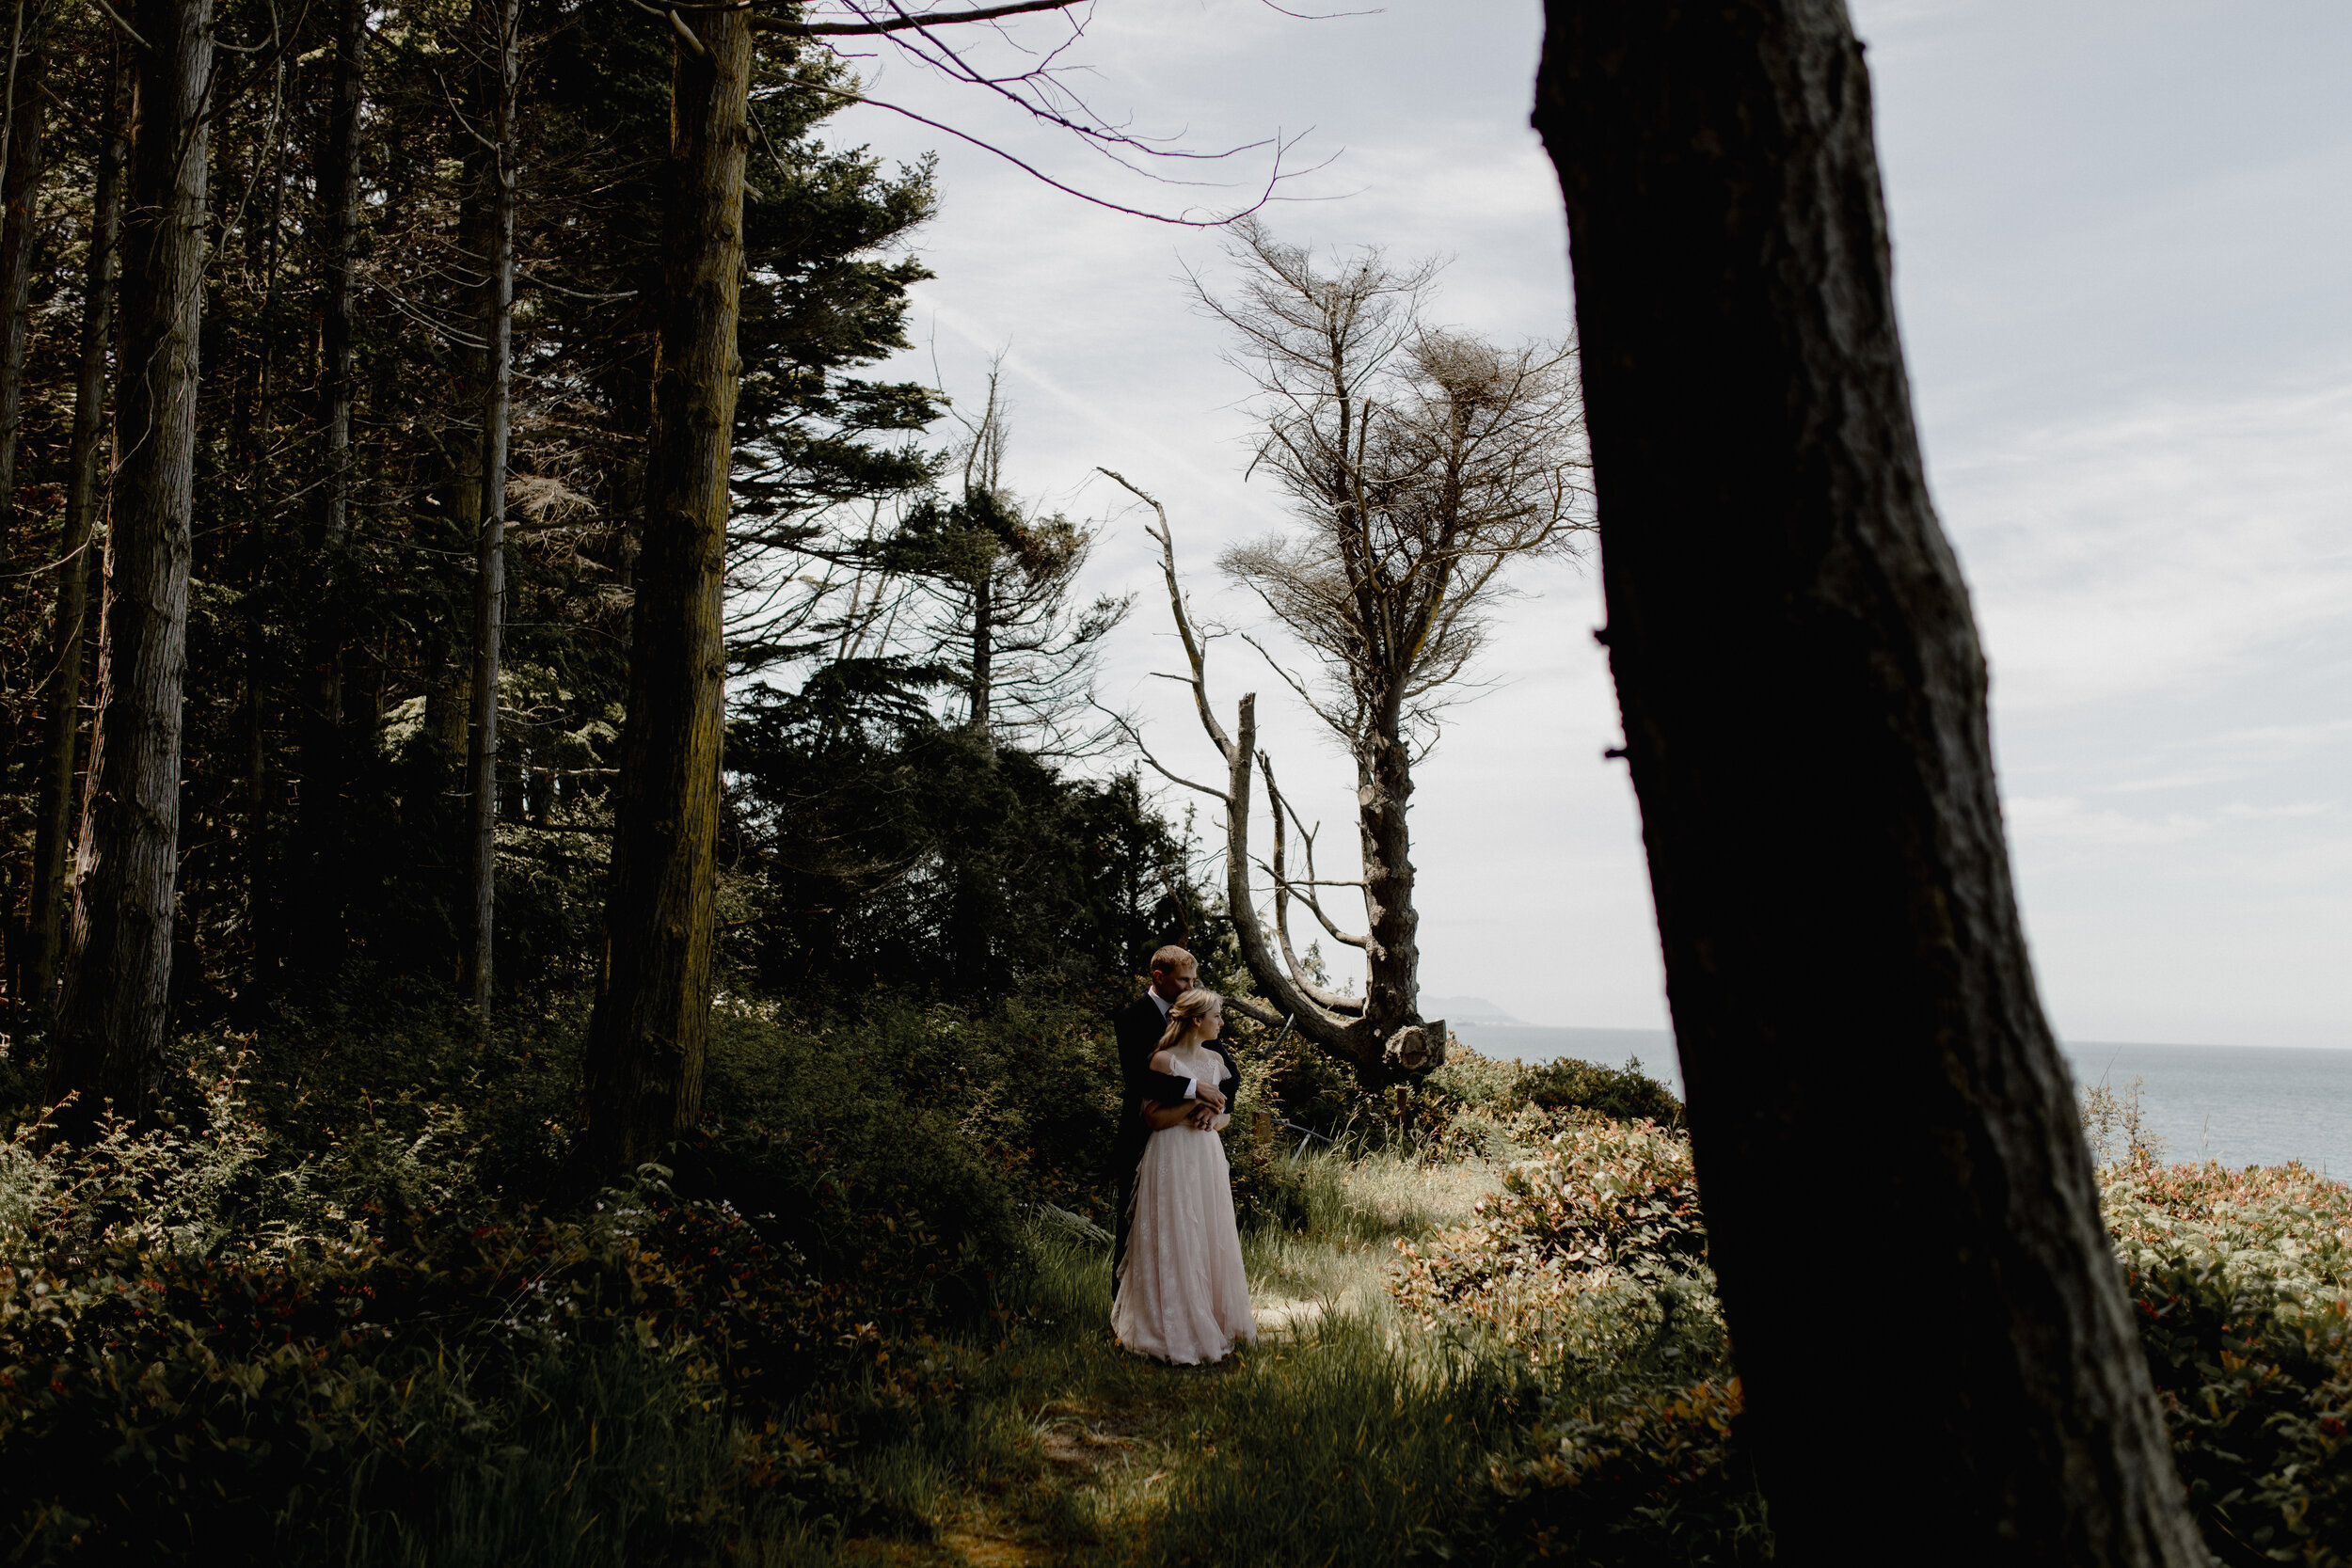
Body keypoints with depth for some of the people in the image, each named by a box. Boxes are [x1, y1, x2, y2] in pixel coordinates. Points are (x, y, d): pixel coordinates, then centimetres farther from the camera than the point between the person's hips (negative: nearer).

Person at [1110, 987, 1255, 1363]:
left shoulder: (1216, 1059, 10)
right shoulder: (1163, 1060, -10)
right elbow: (1153, 1117, -14)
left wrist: (1214, 1116, -6)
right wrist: (1196, 1100, -18)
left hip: (1209, 1159, 7)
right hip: (1172, 1160, -7)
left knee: (1210, 1241, 11)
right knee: (1174, 1244, -1)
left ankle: (1211, 1323, 23)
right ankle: (1174, 1332, 9)